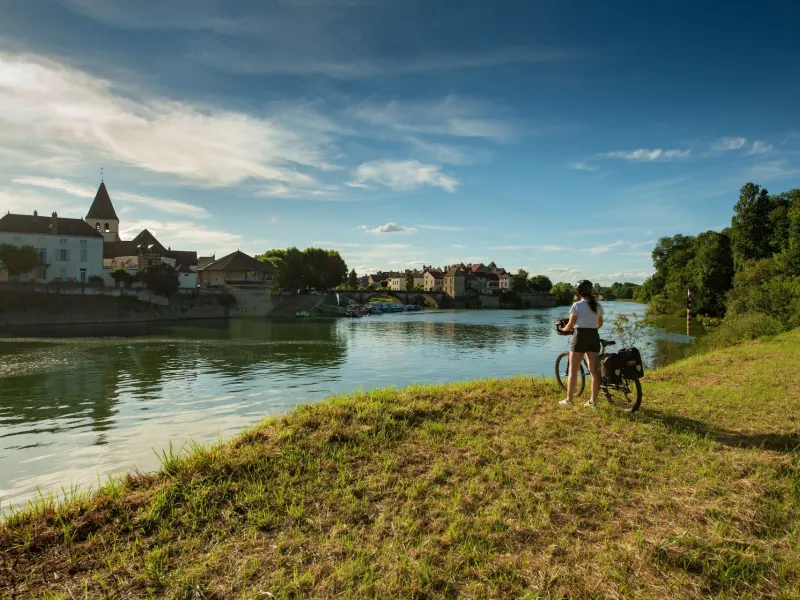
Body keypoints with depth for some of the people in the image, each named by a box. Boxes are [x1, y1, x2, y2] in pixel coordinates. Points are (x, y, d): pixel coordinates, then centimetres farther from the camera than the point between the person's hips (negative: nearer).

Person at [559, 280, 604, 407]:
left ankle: (569, 400, 6)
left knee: (573, 370, 3)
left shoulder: (577, 305, -8)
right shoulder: (598, 306, 8)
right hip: (594, 337, 5)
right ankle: (593, 401, 9)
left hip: (580, 337, -5)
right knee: (594, 370, 7)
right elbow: (600, 324, 18)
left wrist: (563, 329, 14)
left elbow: (570, 325, -6)